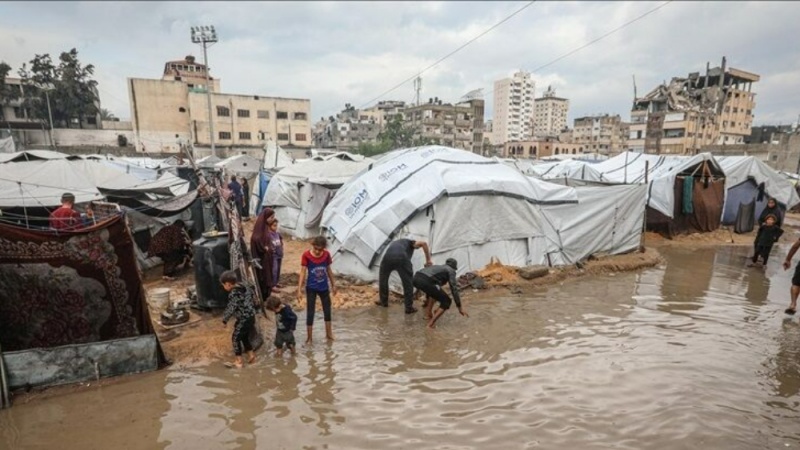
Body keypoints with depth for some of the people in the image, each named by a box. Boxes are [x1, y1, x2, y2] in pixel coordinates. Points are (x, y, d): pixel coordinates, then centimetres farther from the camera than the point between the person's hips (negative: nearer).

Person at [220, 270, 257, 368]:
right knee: (245, 337, 24)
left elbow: (231, 309, -19)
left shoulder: (233, 294, -20)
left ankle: (238, 360, 18)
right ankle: (251, 355, 31)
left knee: (235, 338, 10)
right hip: (251, 317, 8)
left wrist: (224, 319, -4)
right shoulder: (245, 288, 4)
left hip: (243, 320, -8)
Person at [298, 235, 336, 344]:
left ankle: (328, 333, 34)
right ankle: (309, 337, 20)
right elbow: (303, 272, -14)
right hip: (311, 288, -3)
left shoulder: (326, 255, -8)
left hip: (324, 287, 3)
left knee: (327, 311, 15)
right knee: (310, 313, 5)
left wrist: (333, 285, 12)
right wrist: (299, 289, -17)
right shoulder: (306, 255, -17)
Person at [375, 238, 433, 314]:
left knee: (383, 279, 29)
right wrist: (428, 260, 14)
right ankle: (409, 307, 20)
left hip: (387, 257, 4)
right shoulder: (409, 243, 31)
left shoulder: (393, 244, 43)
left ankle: (383, 301, 42)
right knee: (408, 282, 14)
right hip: (401, 258, -3)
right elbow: (423, 243, 11)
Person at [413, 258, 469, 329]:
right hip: (425, 281, -8)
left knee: (432, 291, 39)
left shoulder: (438, 267, 39)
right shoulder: (451, 271, 20)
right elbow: (454, 289, 8)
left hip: (416, 278, 8)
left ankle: (427, 314, 33)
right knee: (446, 301, 11)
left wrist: (426, 299, 65)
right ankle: (431, 323, 4)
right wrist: (460, 307, 12)